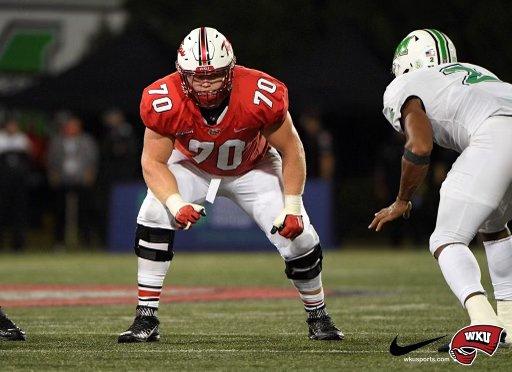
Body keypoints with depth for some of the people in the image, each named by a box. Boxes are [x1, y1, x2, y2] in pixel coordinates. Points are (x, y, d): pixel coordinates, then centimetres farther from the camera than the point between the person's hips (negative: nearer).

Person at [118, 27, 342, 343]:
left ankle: (318, 317, 16)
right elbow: (154, 161, -22)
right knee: (153, 217, -24)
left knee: (296, 234, -10)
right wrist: (176, 203, -38)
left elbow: (291, 151, -20)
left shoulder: (261, 97, -36)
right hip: (192, 166, 0)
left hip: (252, 168, 0)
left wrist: (292, 207, -22)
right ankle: (146, 319, -16)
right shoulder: (164, 102, -33)